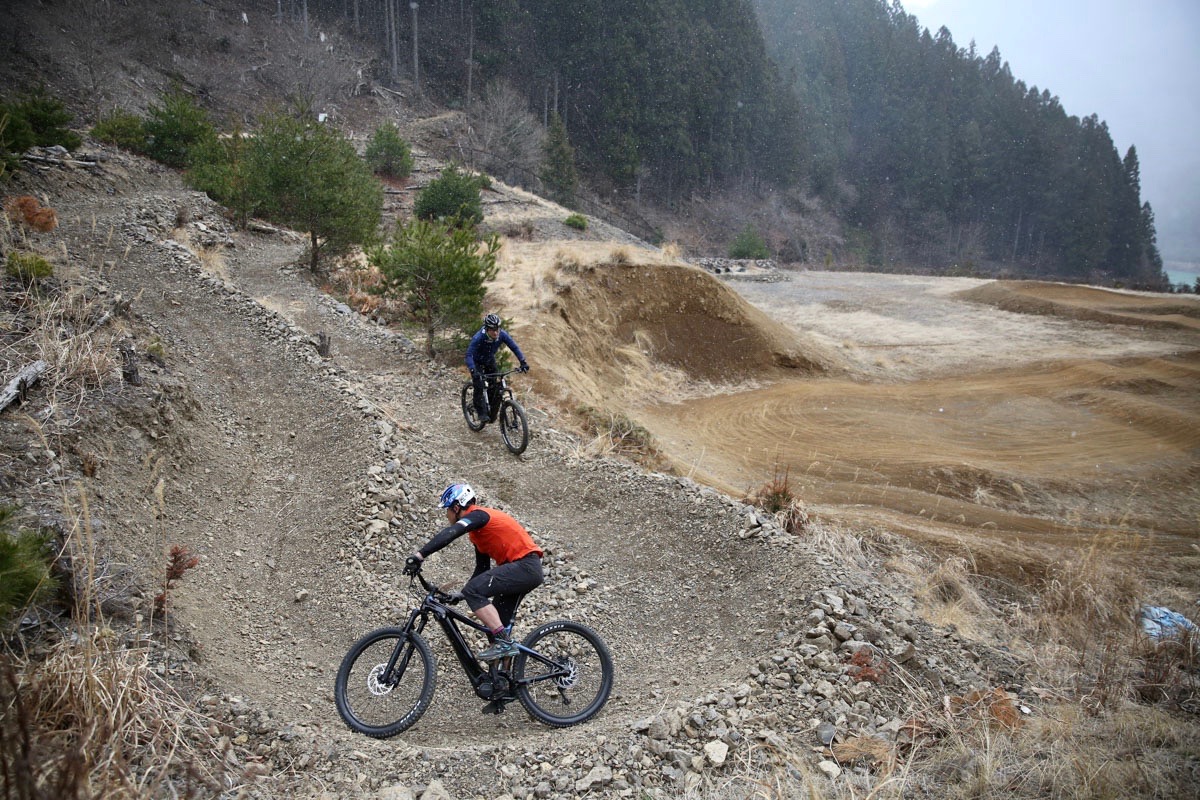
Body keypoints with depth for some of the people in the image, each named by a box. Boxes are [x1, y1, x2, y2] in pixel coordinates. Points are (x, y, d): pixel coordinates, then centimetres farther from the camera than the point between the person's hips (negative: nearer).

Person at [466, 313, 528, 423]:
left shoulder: (502, 335, -26)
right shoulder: (478, 338, -37)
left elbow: (515, 348, -19)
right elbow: (469, 355, -41)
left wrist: (523, 362, -31)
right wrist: (473, 371, -54)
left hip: (490, 361, 4)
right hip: (477, 362, -4)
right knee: (479, 386, -21)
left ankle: (492, 413, 11)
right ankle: (481, 412, -9)